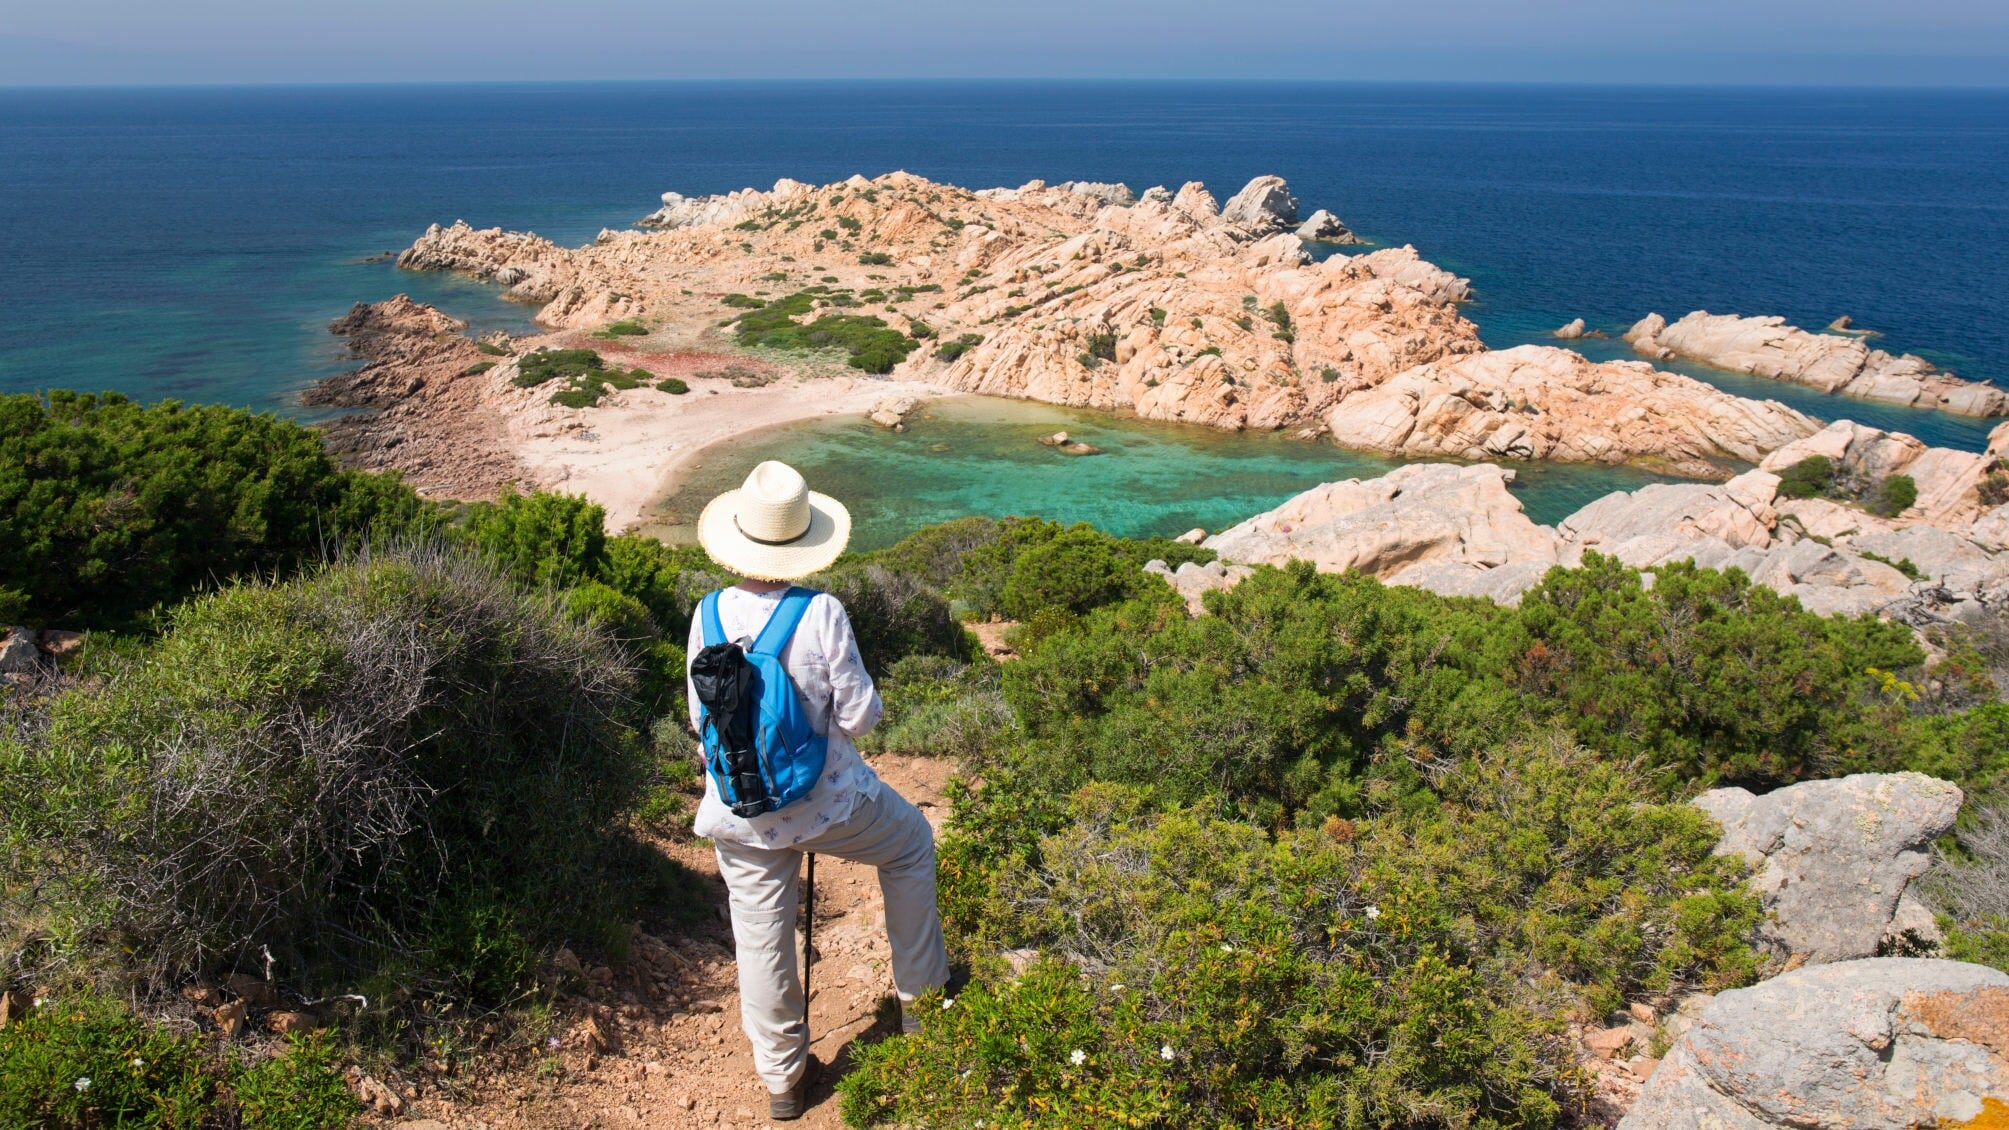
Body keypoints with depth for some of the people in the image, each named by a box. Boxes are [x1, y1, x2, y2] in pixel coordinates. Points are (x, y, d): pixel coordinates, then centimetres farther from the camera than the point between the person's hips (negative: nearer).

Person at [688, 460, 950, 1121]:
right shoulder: (821, 614, -20)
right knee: (912, 842, 26)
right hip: (827, 803, -2)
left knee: (762, 940, 17)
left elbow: (702, 718, 1)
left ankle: (782, 1079, 35)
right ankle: (919, 994, 35)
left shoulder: (711, 615, -9)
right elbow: (859, 716, -15)